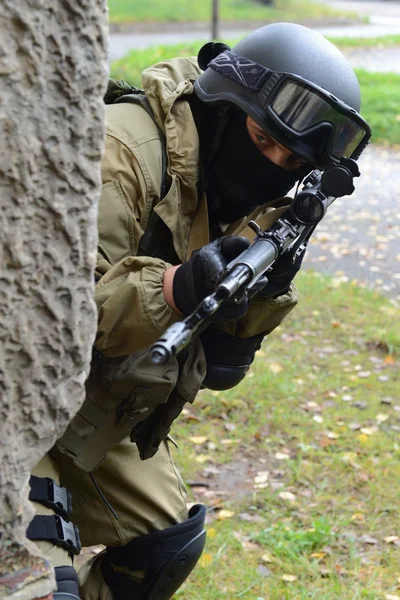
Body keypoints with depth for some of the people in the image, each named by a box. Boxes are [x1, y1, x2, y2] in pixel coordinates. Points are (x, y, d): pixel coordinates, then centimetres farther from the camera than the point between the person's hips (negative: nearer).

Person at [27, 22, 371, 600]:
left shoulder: (245, 209, 1)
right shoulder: (121, 152, -24)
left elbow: (215, 367, 1)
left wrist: (264, 296, -17)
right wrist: (173, 290, -42)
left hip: (103, 421, 8)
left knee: (169, 541, 17)